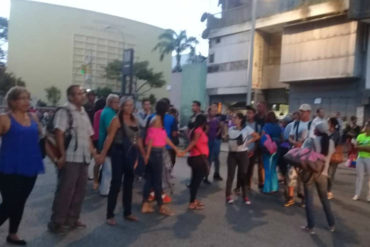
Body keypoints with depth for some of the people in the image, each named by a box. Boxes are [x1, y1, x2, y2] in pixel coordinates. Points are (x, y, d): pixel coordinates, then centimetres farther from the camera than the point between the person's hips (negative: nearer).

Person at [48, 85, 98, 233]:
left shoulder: (84, 112, 17)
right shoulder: (64, 111, -9)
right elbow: (59, 133, -17)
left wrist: (92, 149, 14)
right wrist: (62, 155, -21)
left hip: (83, 158, 8)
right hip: (70, 158, -8)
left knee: (80, 190, 13)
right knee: (65, 191, -3)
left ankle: (72, 219, 27)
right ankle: (56, 222, 11)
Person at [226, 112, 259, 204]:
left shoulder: (247, 128, -5)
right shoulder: (230, 129, 5)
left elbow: (257, 136, -2)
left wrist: (248, 142, -5)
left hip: (243, 154, -2)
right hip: (232, 154, 2)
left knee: (243, 175, 5)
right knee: (230, 174, 0)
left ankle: (245, 196, 17)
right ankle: (228, 195, 9)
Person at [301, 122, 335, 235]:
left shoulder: (310, 140, -12)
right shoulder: (331, 142, 0)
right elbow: (329, 155, 11)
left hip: (310, 172, -4)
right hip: (323, 173, 4)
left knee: (309, 199, 4)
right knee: (324, 199, 18)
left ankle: (310, 226, 7)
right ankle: (331, 224, 26)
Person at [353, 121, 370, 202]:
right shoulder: (360, 136, 5)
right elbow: (356, 147, -2)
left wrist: (362, 147, -14)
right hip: (360, 158, 4)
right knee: (359, 176, 7)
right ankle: (357, 194, 14)